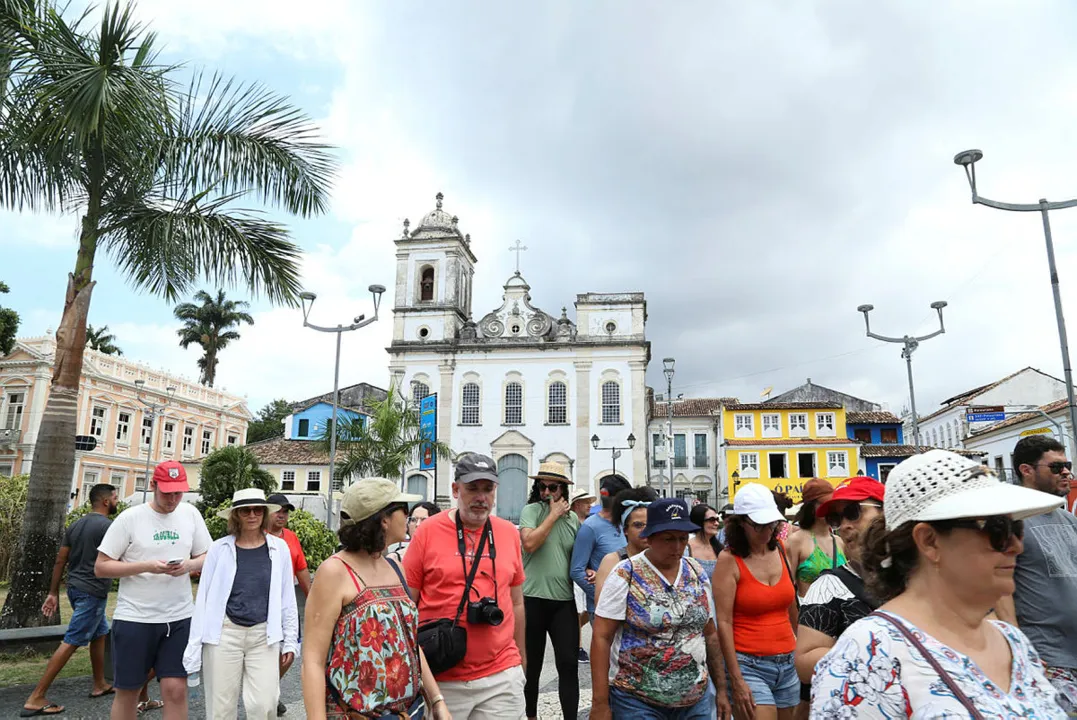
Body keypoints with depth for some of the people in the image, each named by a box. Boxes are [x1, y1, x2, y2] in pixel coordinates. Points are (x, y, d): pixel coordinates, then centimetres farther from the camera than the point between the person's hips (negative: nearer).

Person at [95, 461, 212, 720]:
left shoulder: (191, 513, 3)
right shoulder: (129, 518, -6)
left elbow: (207, 558, 10)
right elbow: (101, 567, -5)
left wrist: (190, 565, -13)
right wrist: (147, 566, -18)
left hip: (179, 618, 2)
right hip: (134, 618, -1)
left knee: (176, 689, -1)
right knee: (127, 691, 11)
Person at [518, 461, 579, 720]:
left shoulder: (573, 518, 7)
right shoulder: (531, 510, -6)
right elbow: (529, 543, -22)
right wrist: (554, 515, -15)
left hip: (564, 601, 3)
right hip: (533, 599, -2)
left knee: (569, 664, 0)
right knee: (531, 664, 12)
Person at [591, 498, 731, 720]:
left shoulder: (697, 574, 3)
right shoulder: (625, 575, -13)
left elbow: (710, 634, 11)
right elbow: (602, 637, -13)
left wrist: (721, 689, 11)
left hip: (696, 701, 5)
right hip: (637, 702, -4)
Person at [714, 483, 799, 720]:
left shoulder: (780, 551, 5)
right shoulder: (729, 559, -10)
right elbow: (724, 622, -13)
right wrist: (736, 681, -16)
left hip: (788, 663, 6)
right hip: (749, 665, -5)